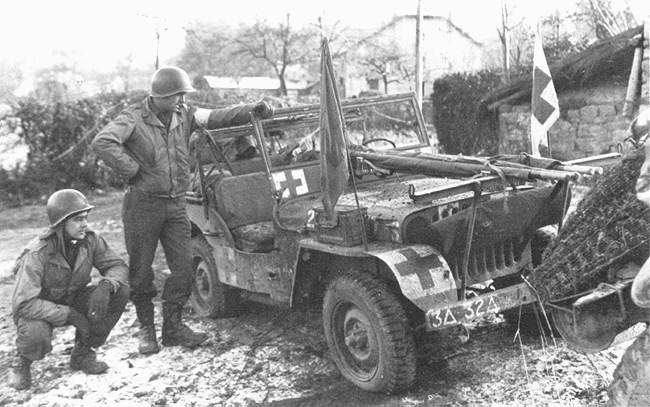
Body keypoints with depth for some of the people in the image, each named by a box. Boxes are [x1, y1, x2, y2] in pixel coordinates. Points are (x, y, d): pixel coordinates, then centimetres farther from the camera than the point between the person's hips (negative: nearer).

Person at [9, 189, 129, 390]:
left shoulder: (90, 240, -15)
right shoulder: (37, 254, -29)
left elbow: (117, 266, -9)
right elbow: (23, 304, -33)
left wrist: (105, 286, -32)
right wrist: (69, 315, -36)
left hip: (72, 301, 5)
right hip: (39, 310, -5)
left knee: (120, 291, -19)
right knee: (36, 336, -39)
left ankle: (83, 353, -1)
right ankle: (22, 362, 2)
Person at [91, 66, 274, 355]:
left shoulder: (184, 115, 5)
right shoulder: (134, 118, -10)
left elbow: (216, 117, -1)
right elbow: (102, 142, -22)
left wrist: (252, 111, -15)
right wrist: (132, 171, -18)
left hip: (176, 205, 4)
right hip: (143, 204, -4)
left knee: (183, 268, 2)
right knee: (141, 271, 6)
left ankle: (172, 326, 16)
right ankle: (146, 328, 22)